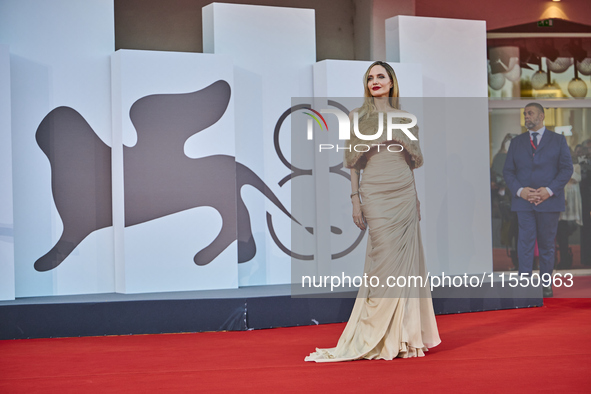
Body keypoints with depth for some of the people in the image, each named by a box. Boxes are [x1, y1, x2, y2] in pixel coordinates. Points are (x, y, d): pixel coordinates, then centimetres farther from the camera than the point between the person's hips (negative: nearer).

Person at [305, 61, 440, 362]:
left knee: (406, 262, 0)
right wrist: (355, 200, -5)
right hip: (375, 193, -3)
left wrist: (402, 141, -5)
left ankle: (405, 334, 8)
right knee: (385, 262, -9)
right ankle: (379, 339, -2)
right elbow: (352, 161, 3)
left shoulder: (405, 118, 12)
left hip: (405, 193, 3)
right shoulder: (358, 117, 6)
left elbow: (418, 160, 14)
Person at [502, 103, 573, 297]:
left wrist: (550, 190, -13)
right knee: (525, 243, -5)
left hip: (549, 200, -1)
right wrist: (519, 190, -11)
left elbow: (567, 168, -1)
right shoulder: (517, 142, 11)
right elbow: (508, 171, 7)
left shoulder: (558, 140, 6)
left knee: (547, 244, 6)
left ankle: (546, 284, 14)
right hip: (524, 201, 1)